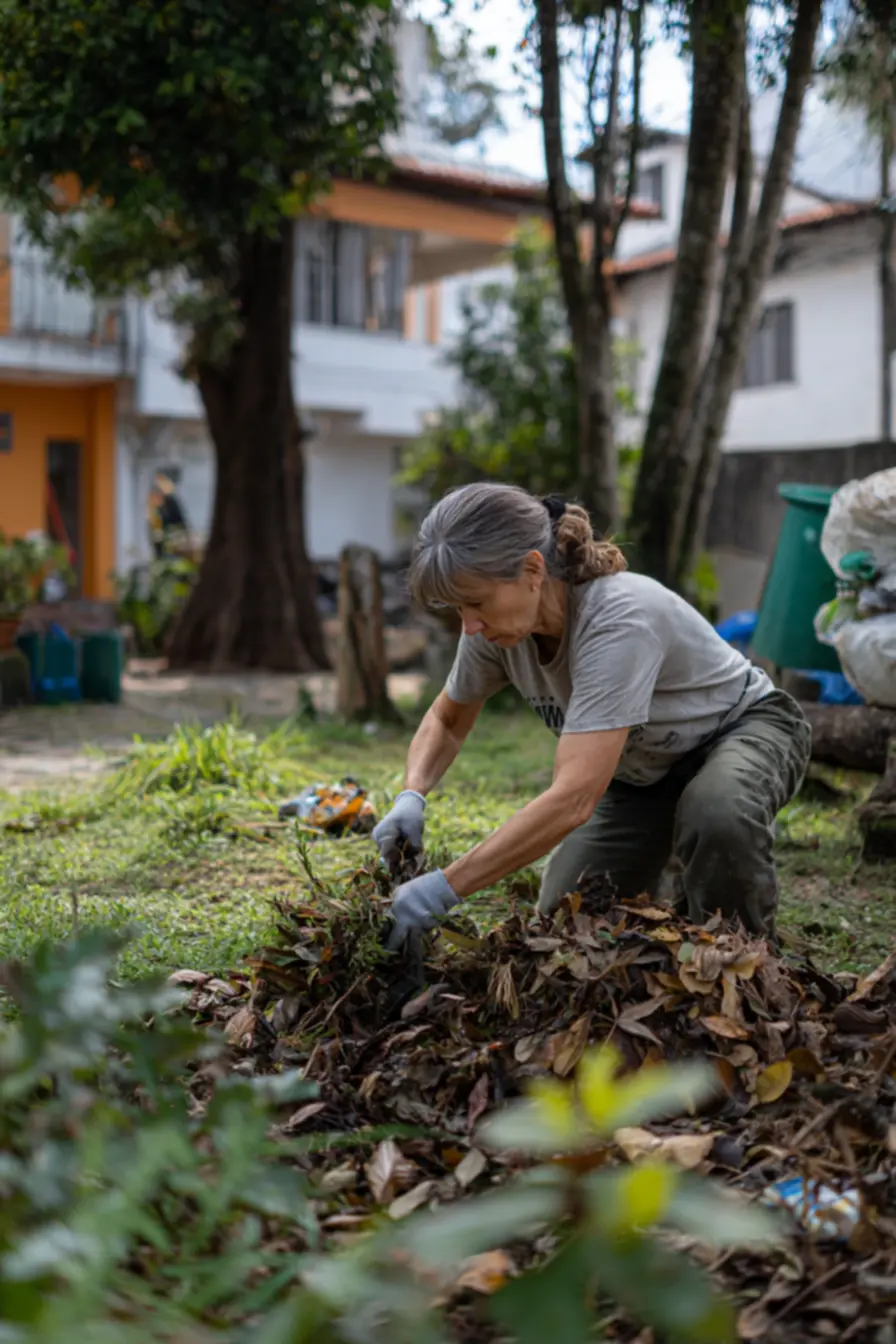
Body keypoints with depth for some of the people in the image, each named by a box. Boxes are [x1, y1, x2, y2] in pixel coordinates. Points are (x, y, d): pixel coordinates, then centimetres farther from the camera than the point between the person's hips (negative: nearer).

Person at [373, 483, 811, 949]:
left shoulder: (618, 618, -40)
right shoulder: (496, 626, -19)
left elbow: (574, 798, -46)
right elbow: (446, 721, 1)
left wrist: (444, 889, -45)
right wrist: (411, 796, -20)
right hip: (643, 773, 6)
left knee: (717, 817, -39)